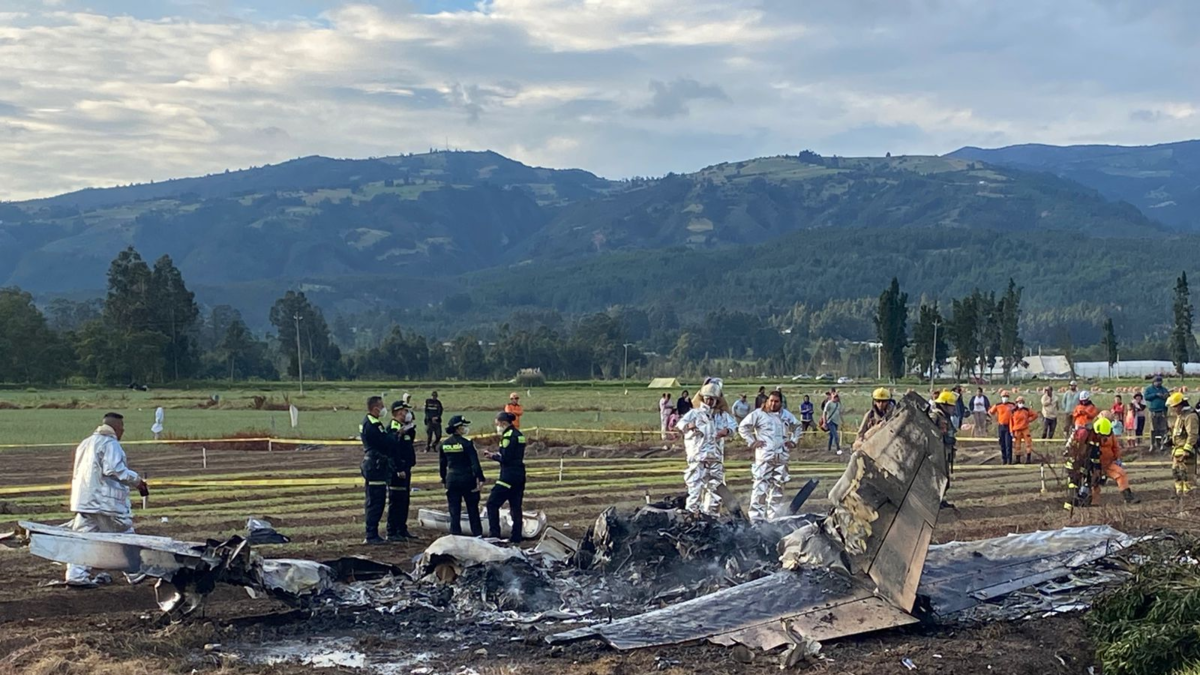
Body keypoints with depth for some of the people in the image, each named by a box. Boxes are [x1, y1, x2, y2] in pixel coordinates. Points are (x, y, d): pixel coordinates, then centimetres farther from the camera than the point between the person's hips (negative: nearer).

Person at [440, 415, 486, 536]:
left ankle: (455, 535, 5)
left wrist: (444, 480, 20)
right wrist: (481, 479, -11)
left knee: (454, 510, 7)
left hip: (452, 480, 4)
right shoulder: (466, 443, -13)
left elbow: (442, 464, 10)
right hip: (467, 479, -4)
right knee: (473, 509, 9)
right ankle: (477, 534, 13)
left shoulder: (444, 444, 2)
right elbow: (475, 463, -15)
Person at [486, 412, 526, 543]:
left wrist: (493, 456, -3)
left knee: (492, 503, -4)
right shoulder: (519, 435, 13)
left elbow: (505, 458, -19)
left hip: (508, 476, -9)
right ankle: (516, 536, 16)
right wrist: (497, 455, 10)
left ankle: (494, 534, -8)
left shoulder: (508, 436, -15)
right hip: (520, 474, 9)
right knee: (516, 506, 13)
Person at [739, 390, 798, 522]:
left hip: (781, 456, 6)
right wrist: (751, 442, -7)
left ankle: (774, 516, 19)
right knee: (761, 485, -13)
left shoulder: (786, 415, 12)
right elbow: (742, 427, -1)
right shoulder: (758, 414, -4)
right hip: (764, 456, -6)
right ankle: (756, 517, -14)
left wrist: (793, 441, 15)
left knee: (778, 486, 11)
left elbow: (797, 426, 29)